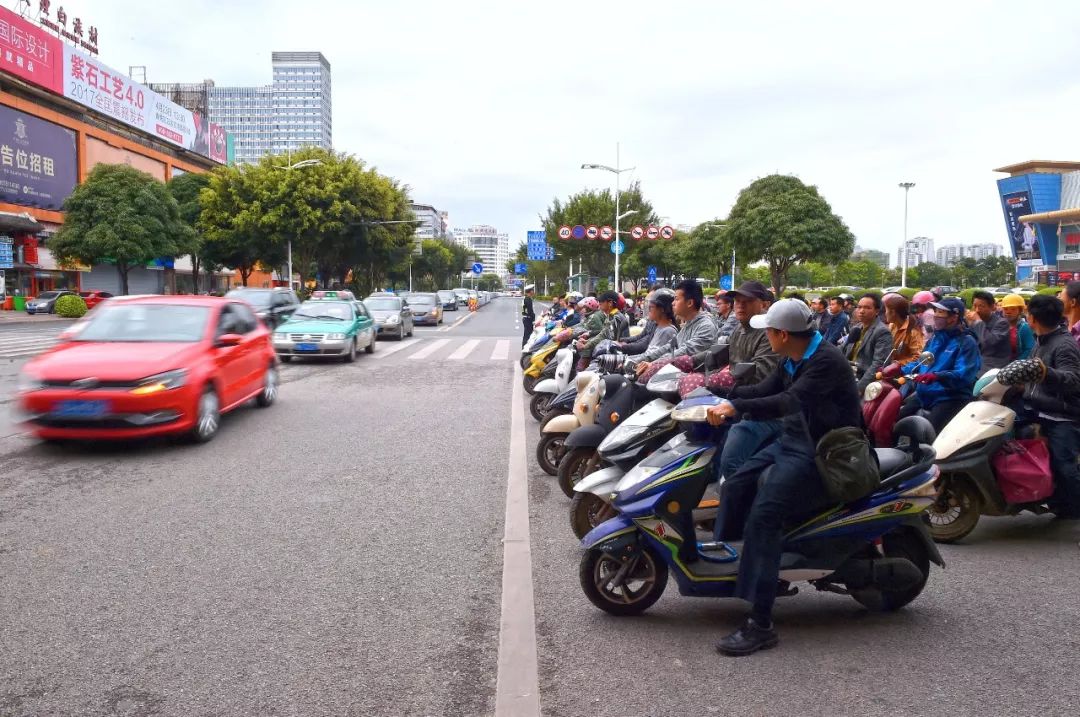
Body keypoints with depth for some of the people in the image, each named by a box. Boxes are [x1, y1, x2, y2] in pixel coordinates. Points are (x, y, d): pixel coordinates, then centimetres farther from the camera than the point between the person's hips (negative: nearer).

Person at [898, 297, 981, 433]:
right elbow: (923, 363, 25)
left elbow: (964, 375, -23)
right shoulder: (936, 338, 16)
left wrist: (937, 376, -38)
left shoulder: (966, 342, -9)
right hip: (924, 394, 9)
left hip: (950, 397, -9)